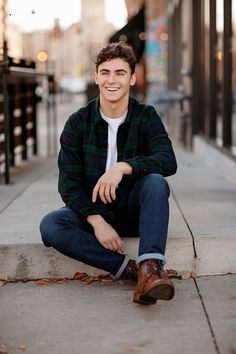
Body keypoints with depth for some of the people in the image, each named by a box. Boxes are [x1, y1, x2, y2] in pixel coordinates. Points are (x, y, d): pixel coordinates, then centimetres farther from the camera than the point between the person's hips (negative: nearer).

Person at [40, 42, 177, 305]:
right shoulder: (78, 123, -3)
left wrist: (123, 167, -37)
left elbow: (169, 161, -20)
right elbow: (68, 183, -9)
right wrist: (97, 221, -25)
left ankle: (151, 267, -43)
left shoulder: (146, 117, -3)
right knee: (50, 225, -28)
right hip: (91, 210, 1)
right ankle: (129, 269, -32)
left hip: (133, 211, -1)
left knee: (155, 181, -31)